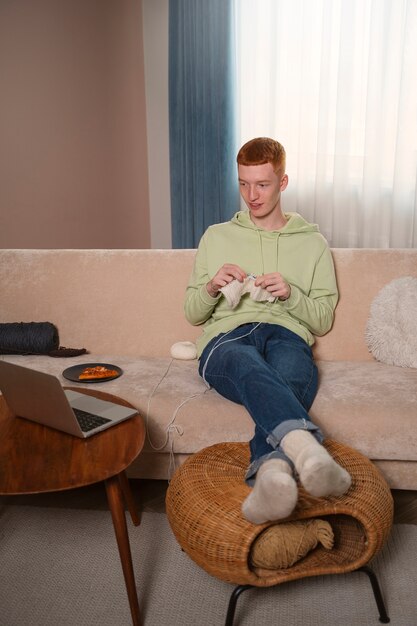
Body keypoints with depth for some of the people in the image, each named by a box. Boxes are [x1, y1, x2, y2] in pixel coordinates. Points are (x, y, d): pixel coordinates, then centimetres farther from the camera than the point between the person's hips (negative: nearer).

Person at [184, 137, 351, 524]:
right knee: (248, 363, -41)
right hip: (226, 338, 0)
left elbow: (323, 321, 17)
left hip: (287, 335, 1)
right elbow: (192, 314, 21)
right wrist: (211, 287, -2)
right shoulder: (216, 237, 23)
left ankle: (271, 471, -66)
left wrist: (290, 294, -3)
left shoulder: (312, 243, 22)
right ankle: (307, 449, -68)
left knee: (289, 368, -41)